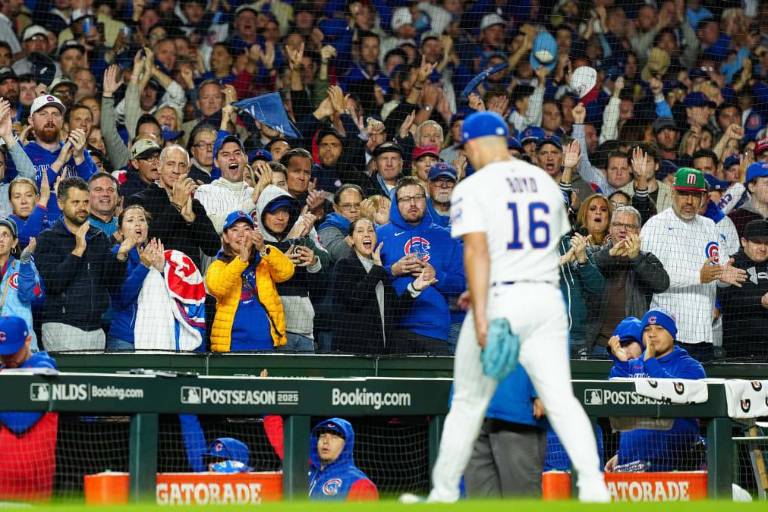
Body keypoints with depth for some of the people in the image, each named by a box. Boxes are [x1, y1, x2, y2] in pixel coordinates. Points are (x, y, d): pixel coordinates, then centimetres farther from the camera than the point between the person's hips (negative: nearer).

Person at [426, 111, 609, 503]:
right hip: (547, 299, 4)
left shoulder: (472, 188, -5)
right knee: (560, 398, -2)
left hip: (499, 302, -4)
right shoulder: (545, 182, 14)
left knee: (468, 403, 8)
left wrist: (482, 317, -22)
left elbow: (477, 251, -17)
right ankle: (593, 486, -18)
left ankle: (443, 495, 16)